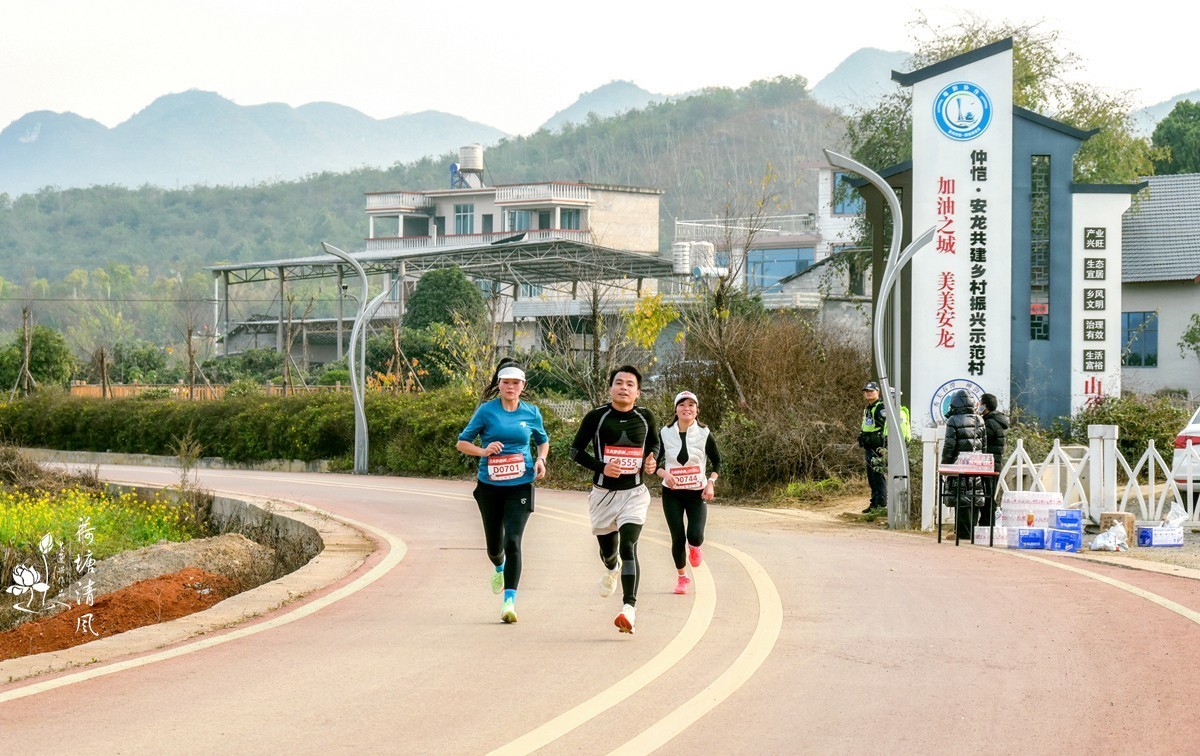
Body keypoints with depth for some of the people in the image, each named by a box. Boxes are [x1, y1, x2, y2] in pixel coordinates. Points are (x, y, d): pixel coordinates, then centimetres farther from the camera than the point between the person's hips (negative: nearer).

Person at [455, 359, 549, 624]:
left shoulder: (531, 413, 4)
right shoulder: (487, 410, -2)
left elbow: (543, 441, 22)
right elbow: (461, 442, 2)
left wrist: (541, 459, 2)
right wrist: (483, 451, -16)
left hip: (520, 486, -1)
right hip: (490, 485, 1)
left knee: (513, 541, -16)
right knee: (494, 543, 14)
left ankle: (509, 601, -18)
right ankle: (499, 568, 51)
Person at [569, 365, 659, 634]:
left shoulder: (645, 417, 0)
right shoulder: (596, 417, -7)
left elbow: (654, 443, 20)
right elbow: (576, 449, -1)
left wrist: (652, 462, -2)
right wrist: (601, 467, -16)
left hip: (634, 493, -1)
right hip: (603, 493, 1)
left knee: (628, 546, -19)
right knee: (608, 550, 17)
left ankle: (628, 609, -27)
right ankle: (612, 570, 57)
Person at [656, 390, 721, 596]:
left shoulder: (704, 434, -4)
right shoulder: (665, 434, -2)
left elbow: (716, 462, 5)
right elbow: (654, 462, 4)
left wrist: (711, 483, -10)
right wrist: (664, 473, -17)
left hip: (697, 493, -1)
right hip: (672, 493, 1)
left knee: (695, 536, -16)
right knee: (678, 538, -2)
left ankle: (695, 547, 24)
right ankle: (682, 577, 21)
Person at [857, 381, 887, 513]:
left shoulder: (881, 408, -10)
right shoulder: (867, 409, 20)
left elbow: (885, 427, -19)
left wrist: (882, 447, -24)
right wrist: (863, 445, 25)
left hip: (878, 447, -10)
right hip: (869, 447, 10)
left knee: (879, 475, -11)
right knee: (871, 477, 12)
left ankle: (882, 504, -11)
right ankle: (874, 503, 17)